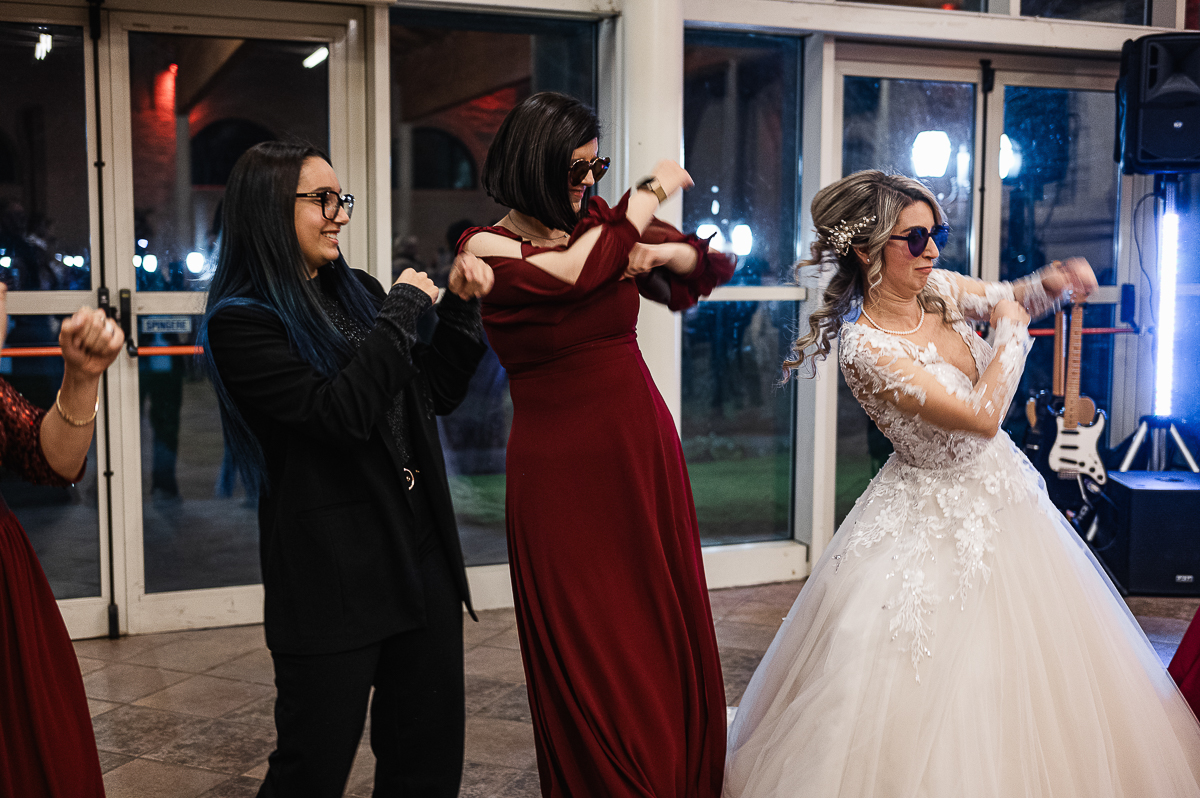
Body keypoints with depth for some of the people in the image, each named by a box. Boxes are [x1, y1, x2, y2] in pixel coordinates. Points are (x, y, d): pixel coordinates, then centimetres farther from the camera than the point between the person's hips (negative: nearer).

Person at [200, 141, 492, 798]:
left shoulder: (357, 292, 11)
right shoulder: (241, 323, -10)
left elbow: (435, 394, 16)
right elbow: (338, 412, -22)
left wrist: (460, 307, 4)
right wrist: (403, 311, -14)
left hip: (421, 551, 7)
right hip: (330, 577, -7)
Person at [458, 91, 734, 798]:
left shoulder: (600, 224, 6)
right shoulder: (487, 247, -7)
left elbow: (711, 262, 11)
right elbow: (576, 271, -24)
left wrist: (657, 252, -10)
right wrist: (653, 193, -11)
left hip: (644, 447, 5)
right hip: (560, 464, -4)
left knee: (666, 629, 11)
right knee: (588, 654, 4)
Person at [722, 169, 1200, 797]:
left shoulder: (940, 288, -6)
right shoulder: (865, 347, -28)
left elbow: (1008, 298, 16)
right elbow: (982, 416, -30)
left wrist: (1052, 281, -6)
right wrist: (1010, 331, -16)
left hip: (1004, 490, 8)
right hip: (940, 519, -8)